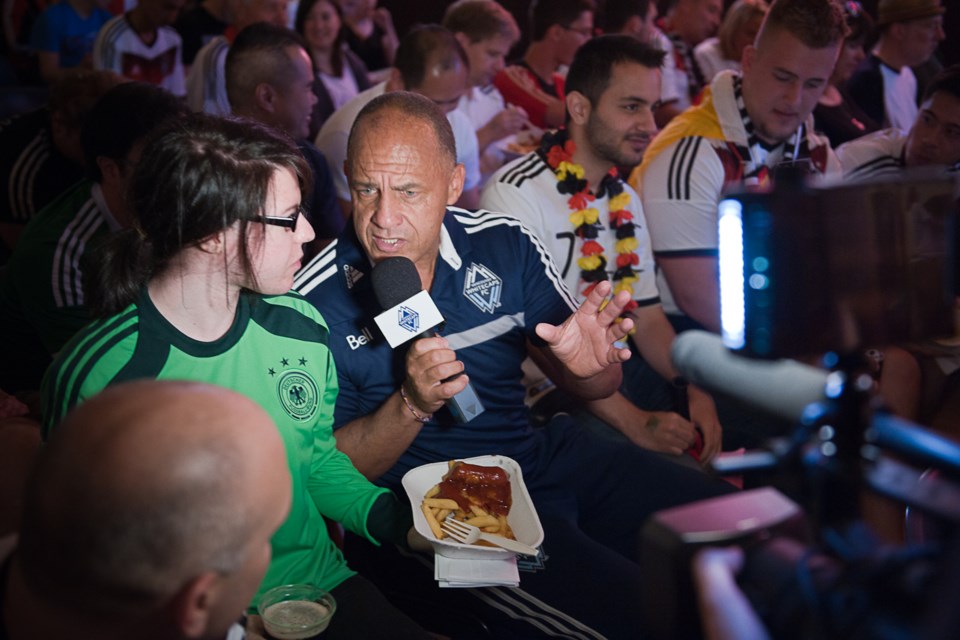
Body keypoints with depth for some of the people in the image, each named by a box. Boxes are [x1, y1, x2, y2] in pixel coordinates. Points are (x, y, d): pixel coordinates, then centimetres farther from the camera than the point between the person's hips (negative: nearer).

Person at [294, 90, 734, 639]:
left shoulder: (507, 245, 0)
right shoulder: (314, 303, -11)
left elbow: (591, 384, 8)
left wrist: (590, 365, -16)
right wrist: (411, 406, -24)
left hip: (546, 454, 6)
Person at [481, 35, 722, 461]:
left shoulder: (625, 200, 12)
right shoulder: (515, 194, -15)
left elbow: (647, 317, 12)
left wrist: (697, 389, -6)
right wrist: (634, 423, -24)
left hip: (616, 381, 8)